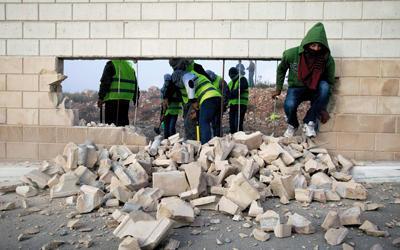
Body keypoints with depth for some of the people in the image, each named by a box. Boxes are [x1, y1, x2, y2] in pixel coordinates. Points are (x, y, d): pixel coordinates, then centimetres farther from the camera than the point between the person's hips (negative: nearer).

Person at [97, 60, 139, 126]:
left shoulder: (110, 65, -1)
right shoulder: (130, 67, 16)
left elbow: (105, 83, -9)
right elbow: (135, 85, 18)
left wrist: (101, 98, -8)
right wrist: (135, 100, 24)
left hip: (112, 99, -5)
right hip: (126, 100, 5)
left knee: (111, 121, -1)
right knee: (124, 120, 13)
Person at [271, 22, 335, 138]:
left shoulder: (328, 59, -14)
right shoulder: (291, 53, -14)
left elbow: (330, 83, -3)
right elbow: (281, 69, 7)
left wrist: (324, 108, -5)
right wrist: (278, 89, 11)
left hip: (315, 90, 1)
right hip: (296, 88, -1)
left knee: (324, 86, -35)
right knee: (289, 105, -33)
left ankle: (309, 122, -18)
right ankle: (293, 125, 7)